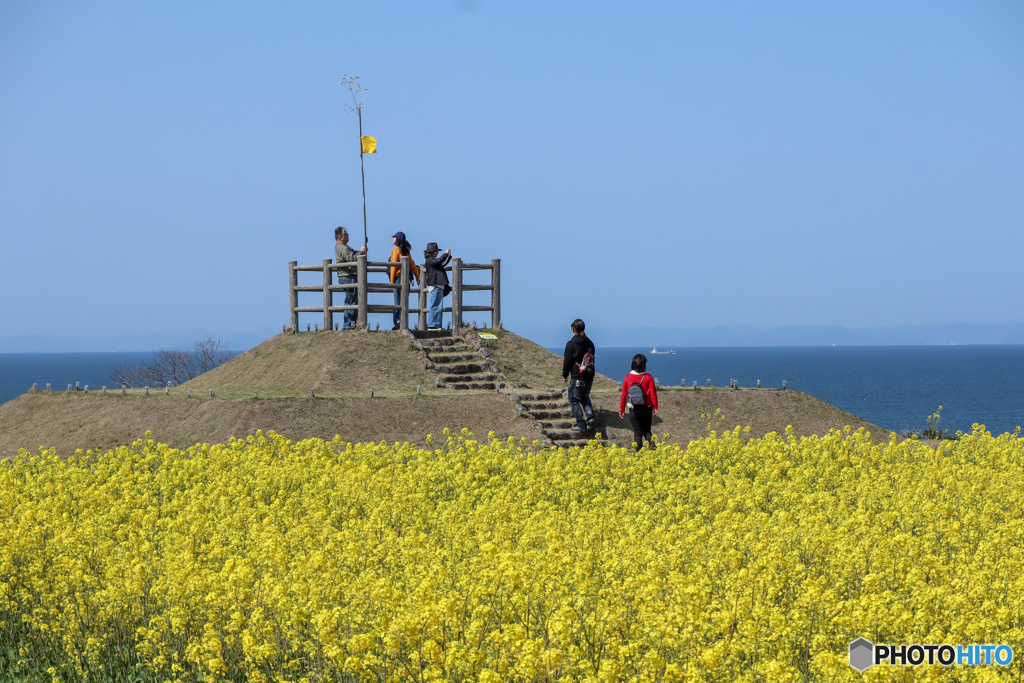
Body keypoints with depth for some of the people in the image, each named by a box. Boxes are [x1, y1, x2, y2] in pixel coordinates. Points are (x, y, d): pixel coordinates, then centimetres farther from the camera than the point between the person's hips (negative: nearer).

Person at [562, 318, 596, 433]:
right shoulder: (589, 343, 8)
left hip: (577, 377, -6)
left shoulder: (571, 344, -10)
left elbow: (567, 361, -7)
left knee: (574, 400, 4)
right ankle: (590, 417, 2)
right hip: (589, 377, 6)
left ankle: (581, 424, -3)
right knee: (585, 398, 23)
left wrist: (565, 375, 9)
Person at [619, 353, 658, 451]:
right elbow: (653, 394, -5)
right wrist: (655, 407, 3)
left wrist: (622, 409, 12)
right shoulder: (648, 377, -6)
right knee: (647, 431, 13)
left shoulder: (628, 378, -1)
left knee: (637, 433, 4)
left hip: (634, 410, 0)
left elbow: (624, 395, 4)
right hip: (646, 409, 0)